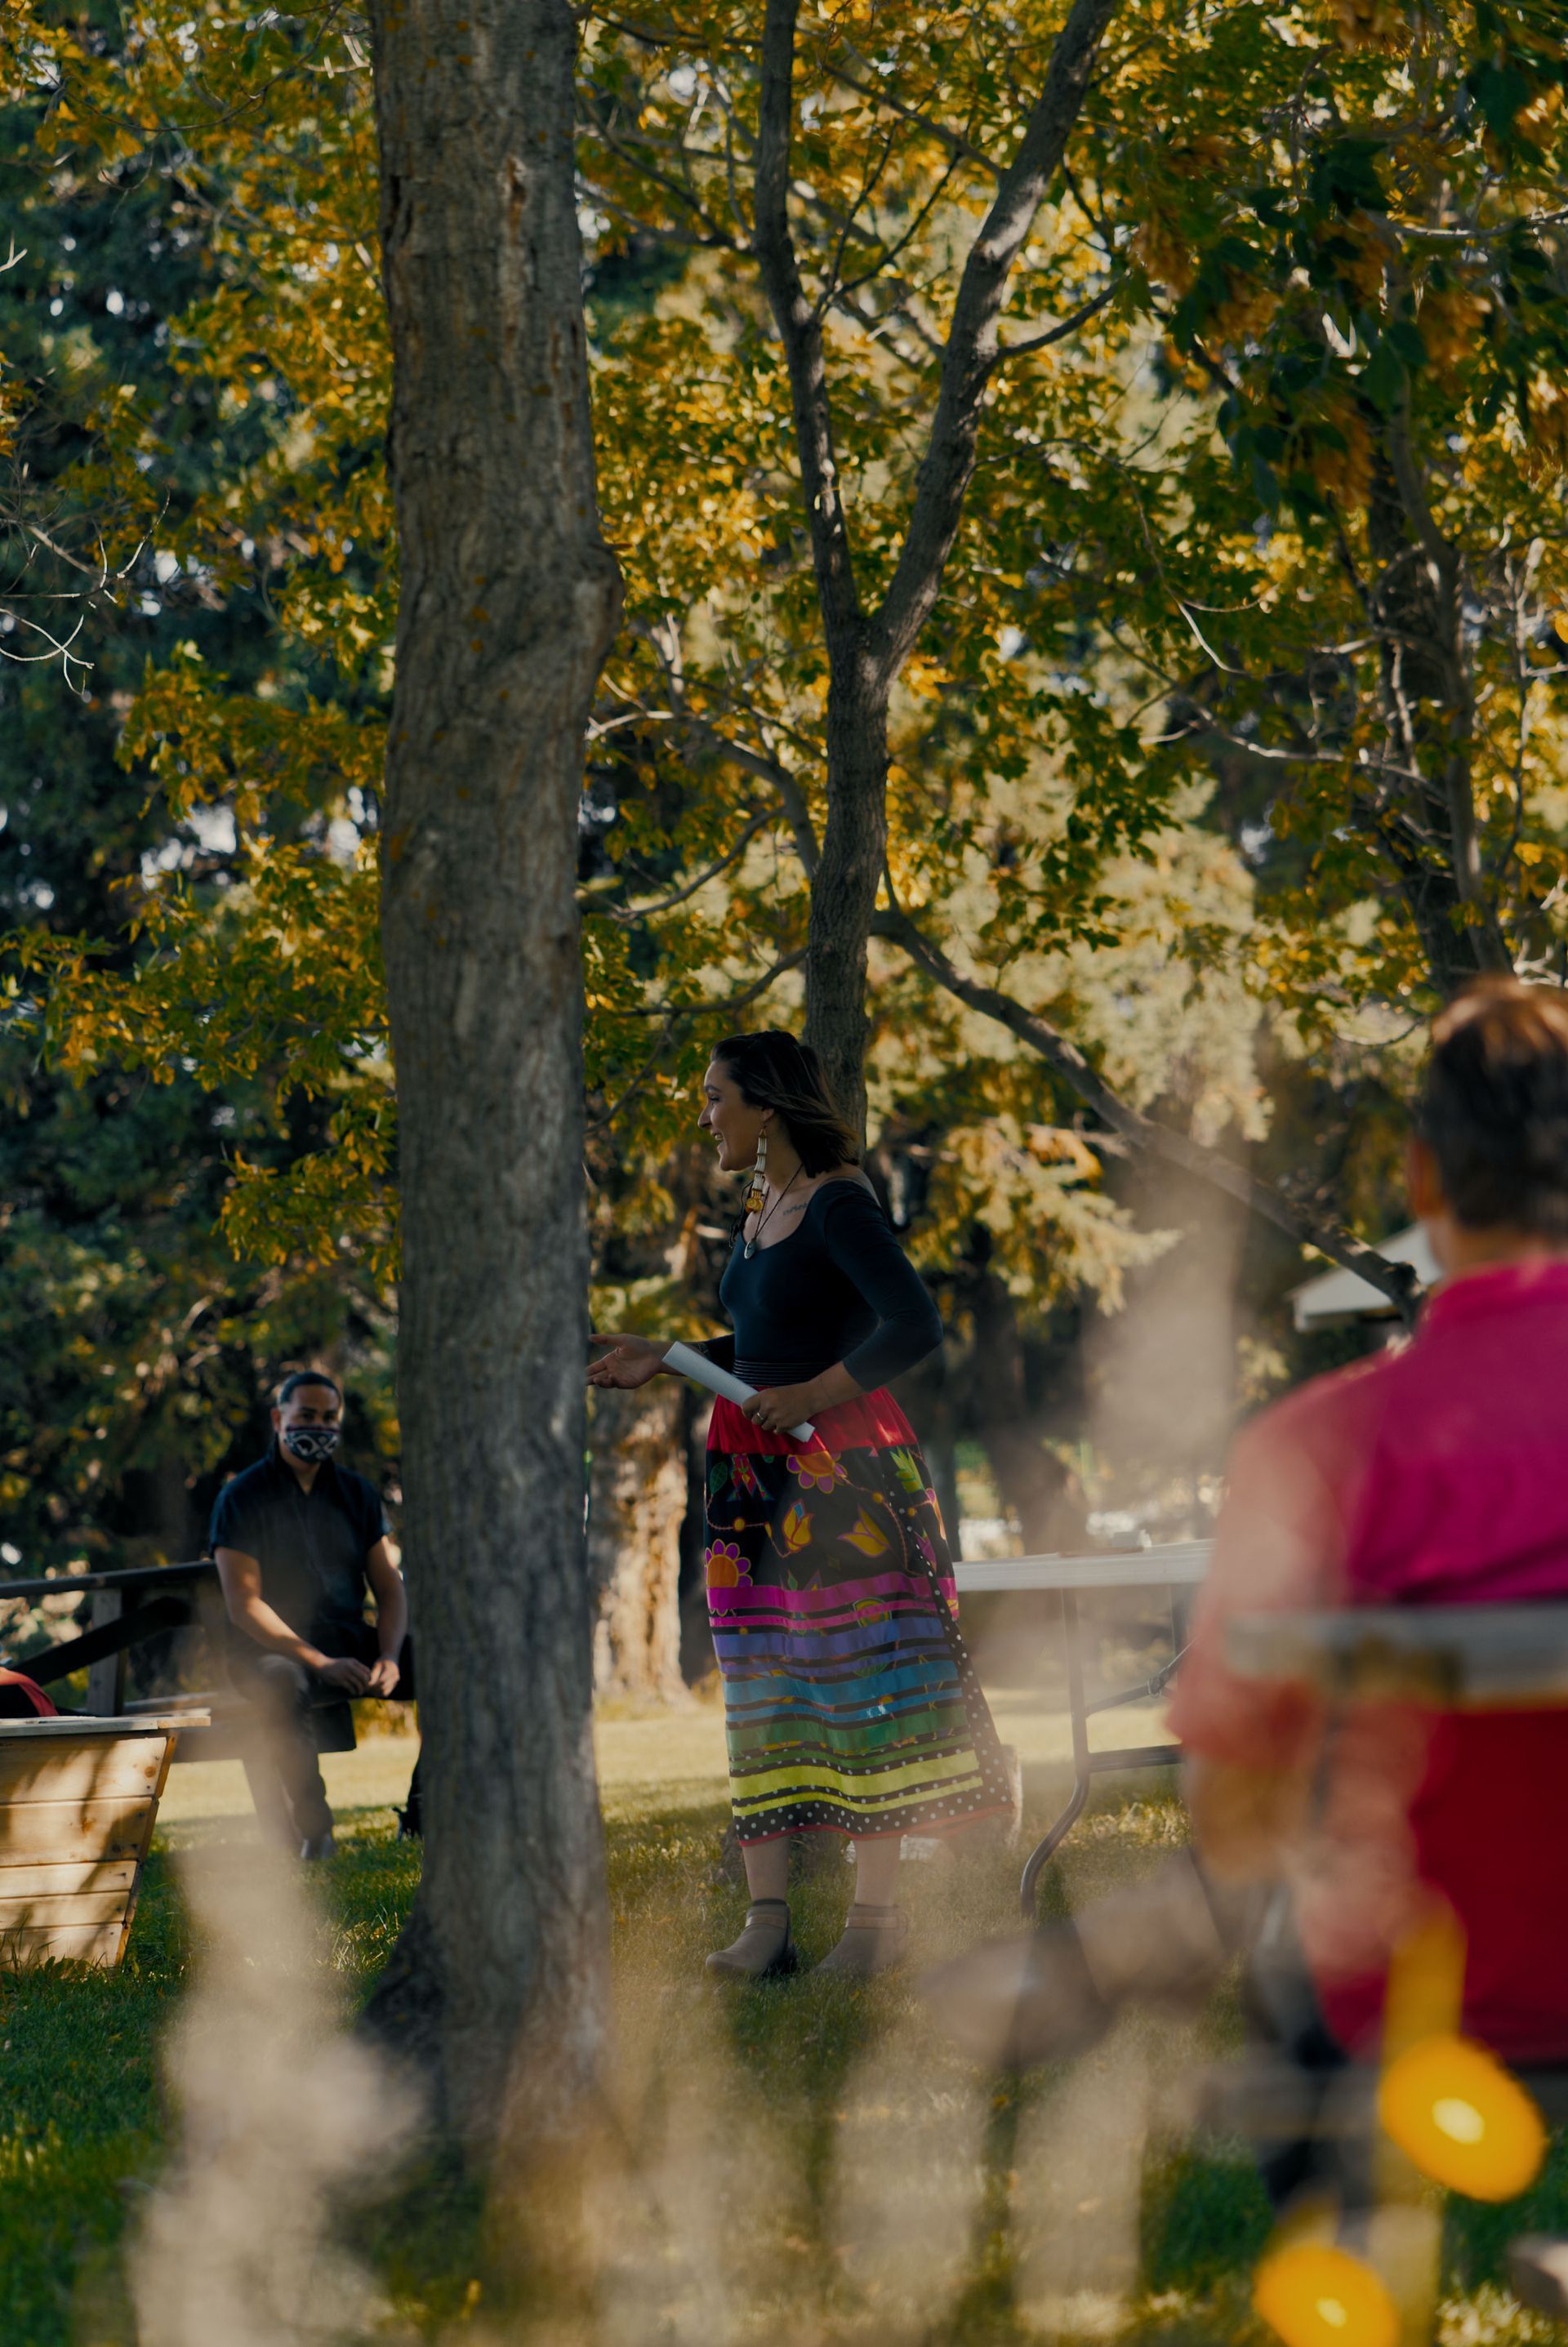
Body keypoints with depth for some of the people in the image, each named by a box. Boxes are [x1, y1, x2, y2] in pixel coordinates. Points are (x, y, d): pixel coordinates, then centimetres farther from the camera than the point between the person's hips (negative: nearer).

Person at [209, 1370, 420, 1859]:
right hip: (272, 1649, -5)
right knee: (284, 1686, -41)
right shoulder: (243, 1498, -3)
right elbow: (244, 1604, -12)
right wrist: (322, 1664, -22)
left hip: (351, 1643, 5)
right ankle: (312, 1832, -32)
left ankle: (419, 1820, -11)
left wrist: (388, 1657, -12)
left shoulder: (357, 1494, 13)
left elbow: (389, 1588, 9)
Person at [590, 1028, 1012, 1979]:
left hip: (842, 1468, -9)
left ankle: (879, 1912, 1)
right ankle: (768, 1918, 4)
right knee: (762, 1690, 4)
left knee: (863, 1681, -4)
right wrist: (666, 1359, 19)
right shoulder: (762, 1207, 15)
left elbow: (916, 1325, -21)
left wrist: (814, 1396, -18)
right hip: (755, 1475, 9)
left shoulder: (839, 1206, -12)